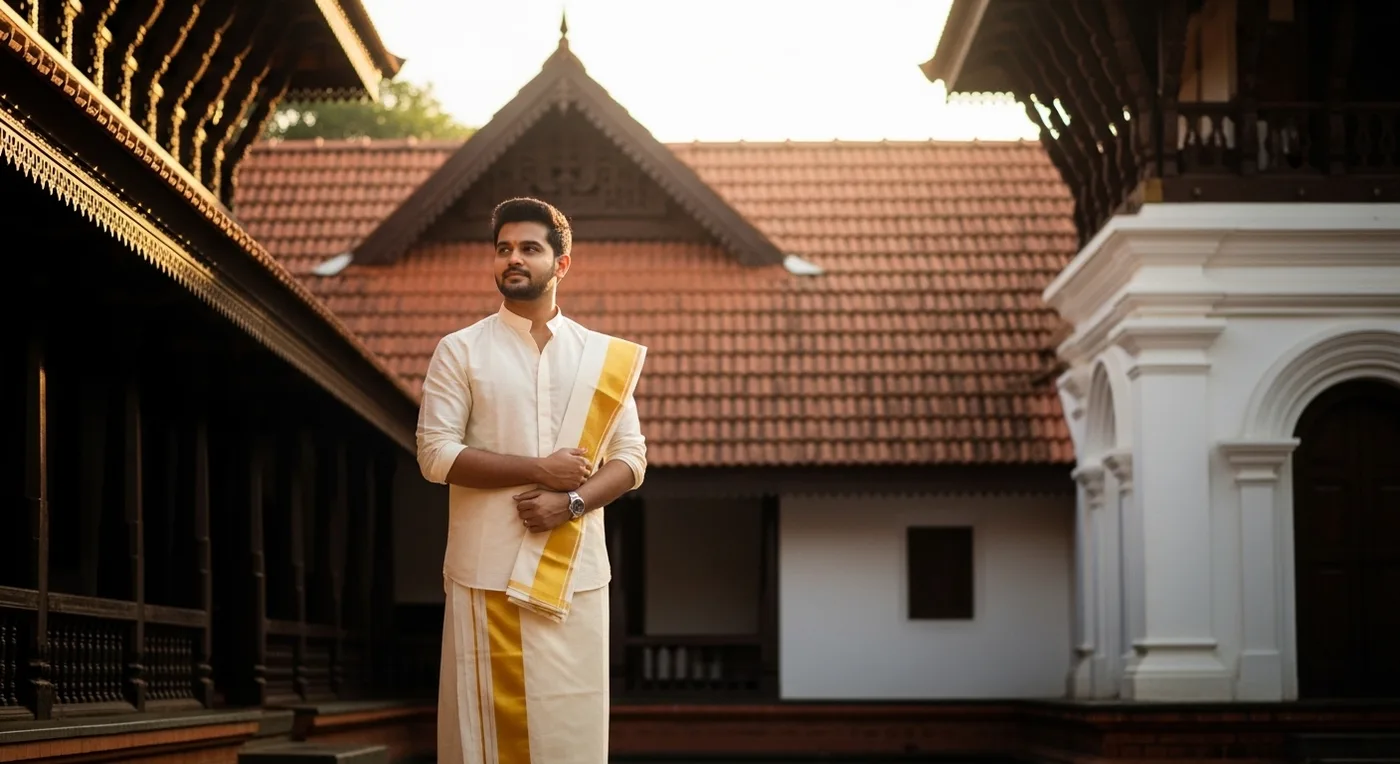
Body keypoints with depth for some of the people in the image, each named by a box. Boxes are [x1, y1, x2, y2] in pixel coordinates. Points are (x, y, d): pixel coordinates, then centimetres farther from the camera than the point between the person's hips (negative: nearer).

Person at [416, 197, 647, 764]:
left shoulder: (604, 356, 9)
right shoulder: (460, 350, 2)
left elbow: (631, 459, 7)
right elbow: (435, 455, -6)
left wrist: (571, 502, -12)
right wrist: (540, 469, -12)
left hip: (574, 572, 2)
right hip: (487, 571, -2)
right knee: (487, 717, 0)